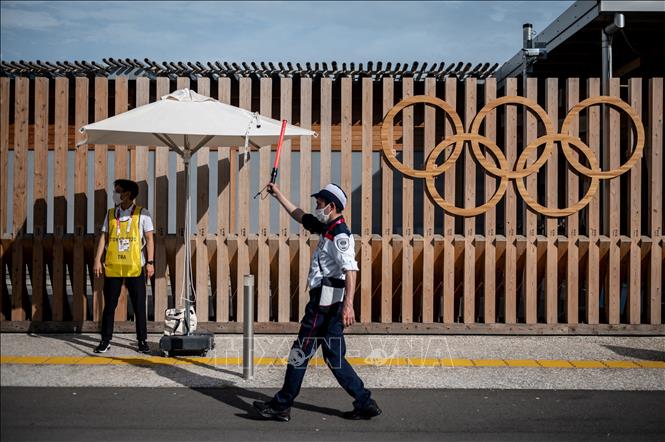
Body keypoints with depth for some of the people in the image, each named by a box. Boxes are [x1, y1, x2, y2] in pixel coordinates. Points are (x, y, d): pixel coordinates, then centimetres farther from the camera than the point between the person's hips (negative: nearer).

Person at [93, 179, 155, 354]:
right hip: (112, 267, 3)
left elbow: (149, 239, -2)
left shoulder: (142, 214, 0)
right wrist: (97, 260, -2)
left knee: (139, 307, 3)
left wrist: (150, 262, -9)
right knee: (109, 305, 6)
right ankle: (105, 341, 15)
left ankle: (142, 341, 12)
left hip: (135, 267, -3)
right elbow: (103, 237, 7)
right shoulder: (110, 214, 9)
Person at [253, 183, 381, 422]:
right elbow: (300, 216, 30)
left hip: (325, 302, -10)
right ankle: (365, 403, 13)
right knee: (334, 357, 11)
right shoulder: (327, 229, 16)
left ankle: (281, 406, 9)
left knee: (301, 352, -1)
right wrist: (278, 194, 33)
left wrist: (348, 305, -33)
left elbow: (350, 270, -25)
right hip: (327, 303, 10)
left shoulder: (340, 235, -14)